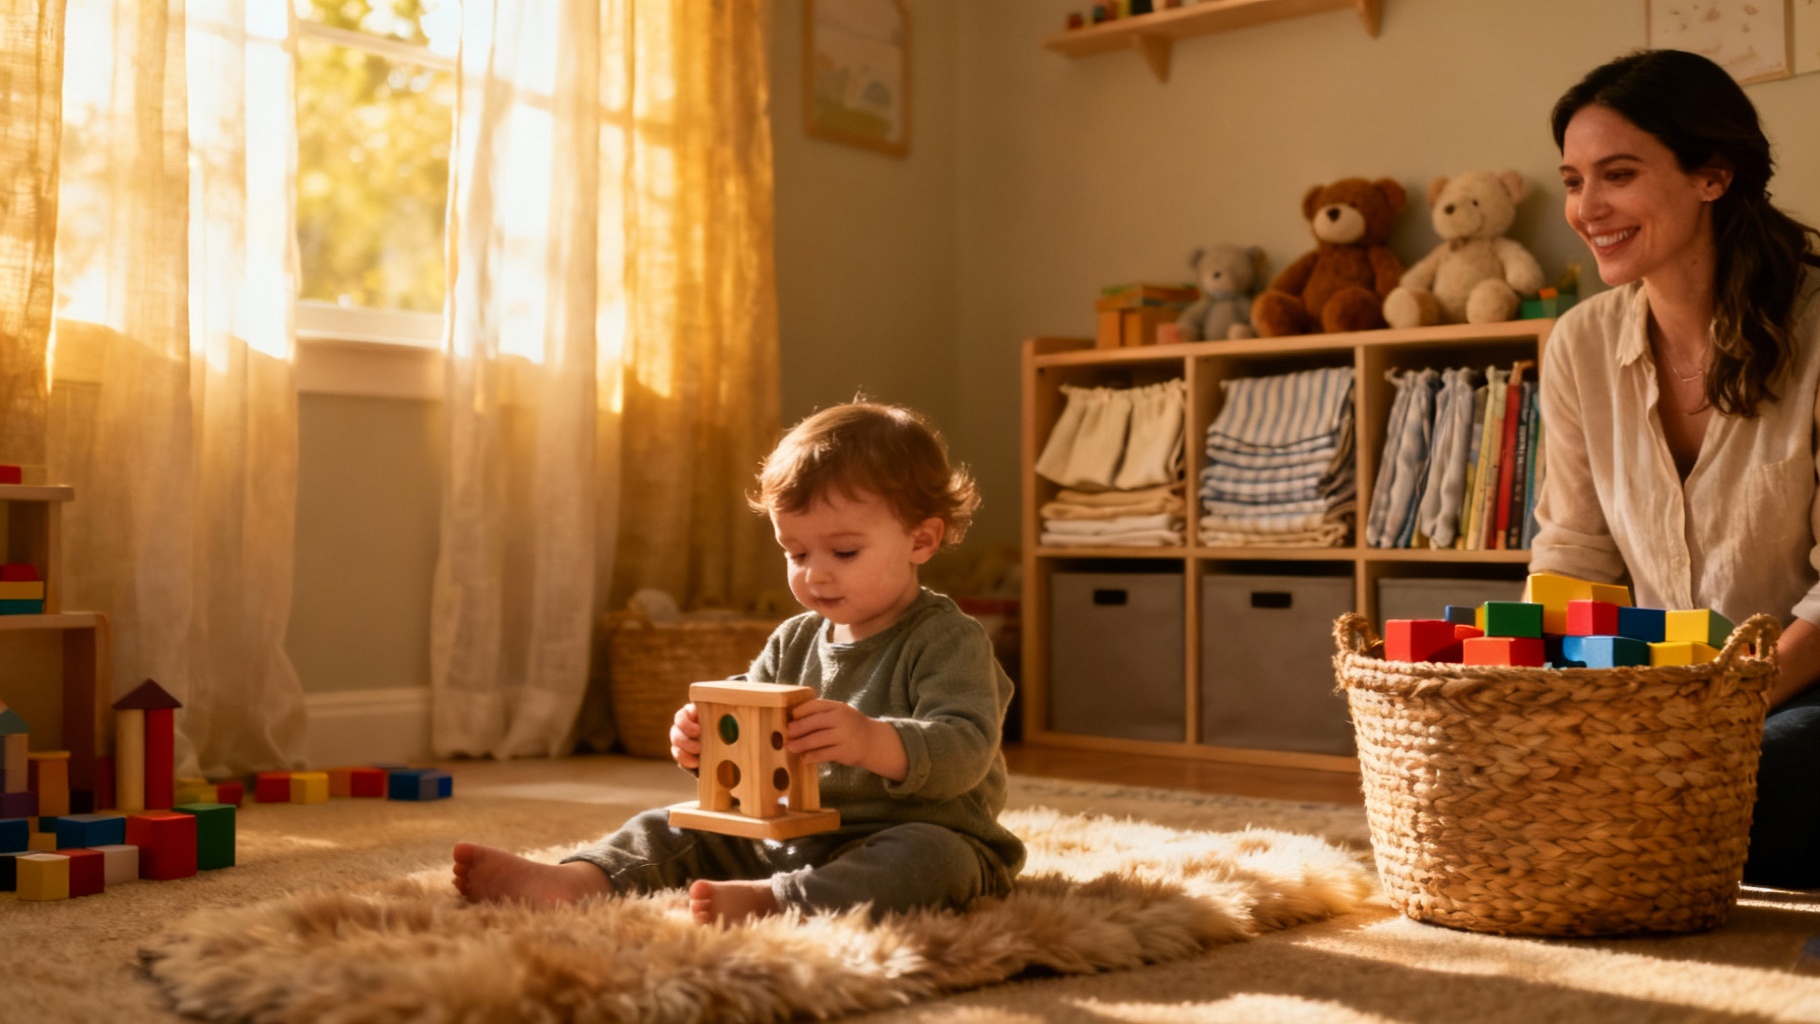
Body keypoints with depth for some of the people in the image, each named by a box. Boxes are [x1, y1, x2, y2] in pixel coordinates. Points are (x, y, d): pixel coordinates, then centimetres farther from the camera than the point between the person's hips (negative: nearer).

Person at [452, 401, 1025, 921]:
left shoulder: (949, 641, -11)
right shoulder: (794, 641, 11)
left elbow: (966, 750, -25)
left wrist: (872, 742, -43)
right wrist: (702, 742, -12)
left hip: (923, 833, -6)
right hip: (788, 834, 7)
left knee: (928, 857, -38)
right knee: (673, 831, 2)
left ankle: (769, 900, -53)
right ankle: (578, 880, -21)